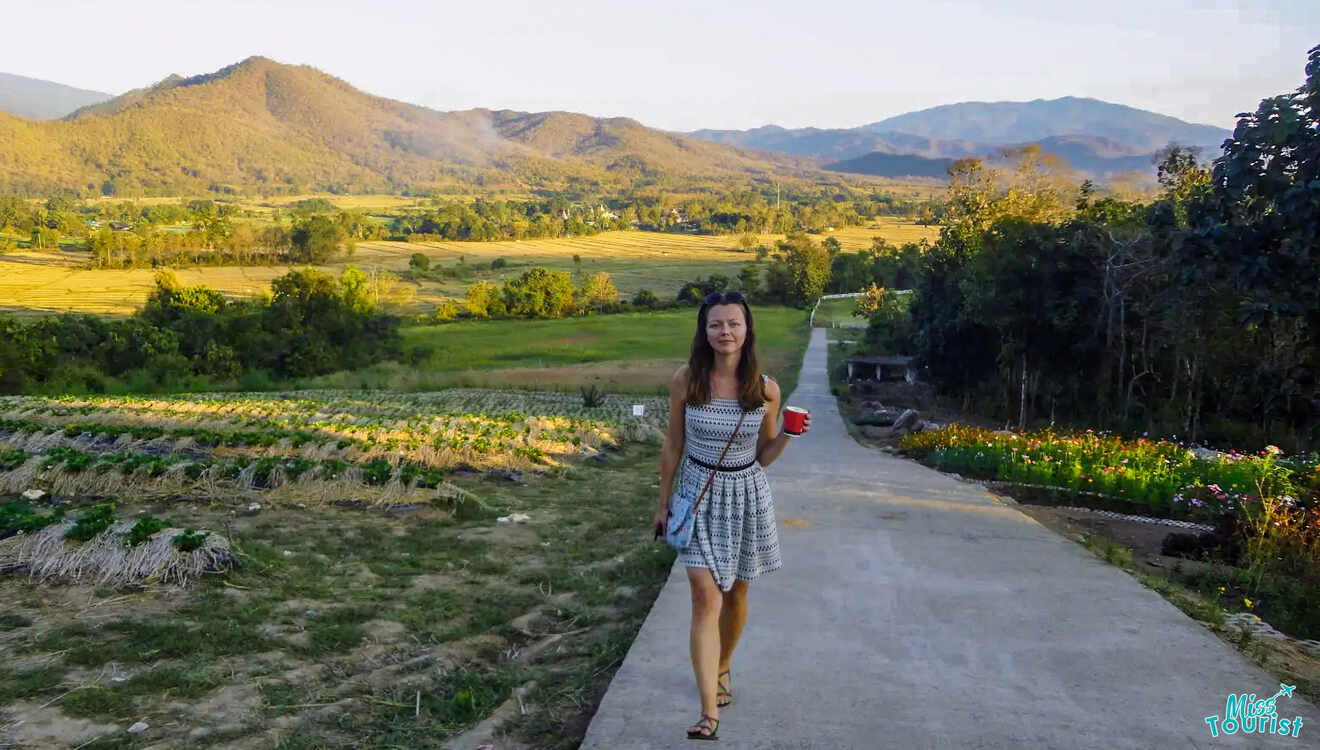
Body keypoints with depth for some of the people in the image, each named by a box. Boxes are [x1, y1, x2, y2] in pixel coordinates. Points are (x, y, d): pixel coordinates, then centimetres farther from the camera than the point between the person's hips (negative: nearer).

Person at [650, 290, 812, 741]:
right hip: (699, 493, -1)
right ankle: (709, 711, -10)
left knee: (735, 593, 15)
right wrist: (664, 503, 5)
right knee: (706, 597, -11)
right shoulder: (686, 381, -10)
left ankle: (722, 668, 42)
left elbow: (763, 456, 2)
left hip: (747, 494, 2)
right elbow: (673, 445, 1)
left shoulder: (766, 390, -9)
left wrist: (786, 435, -17)